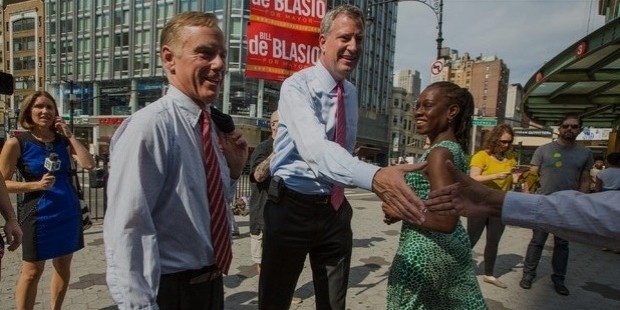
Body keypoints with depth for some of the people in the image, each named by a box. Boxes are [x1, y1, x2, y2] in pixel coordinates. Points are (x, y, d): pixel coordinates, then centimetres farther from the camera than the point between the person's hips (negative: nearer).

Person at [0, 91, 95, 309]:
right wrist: (36, 184, -20)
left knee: (63, 265, 15)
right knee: (32, 271, 7)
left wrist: (70, 135, -10)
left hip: (69, 212, 4)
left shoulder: (63, 140, 4)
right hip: (38, 215, -4)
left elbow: (89, 164, -11)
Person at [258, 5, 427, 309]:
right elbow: (314, 147, -36)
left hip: (335, 209, 6)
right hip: (292, 207, -5)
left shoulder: (351, 93, 7)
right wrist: (373, 176, -51)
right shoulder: (297, 87, -16)